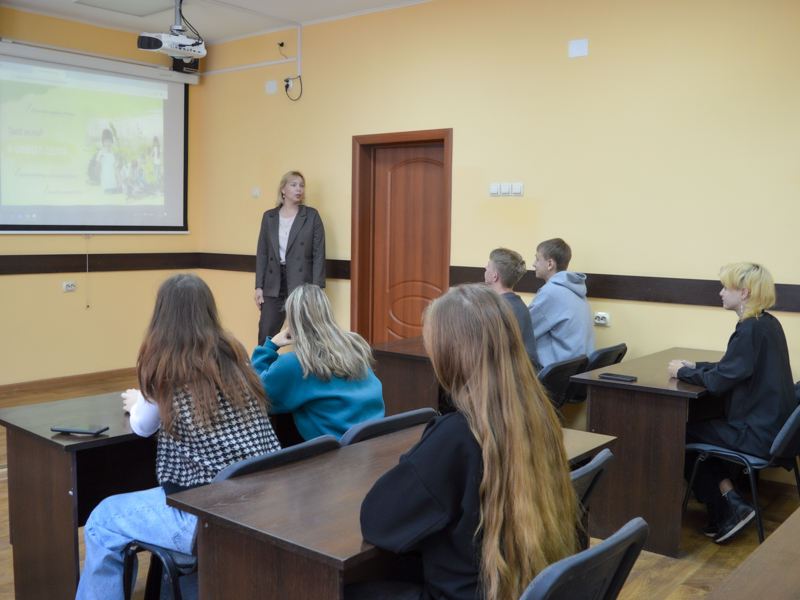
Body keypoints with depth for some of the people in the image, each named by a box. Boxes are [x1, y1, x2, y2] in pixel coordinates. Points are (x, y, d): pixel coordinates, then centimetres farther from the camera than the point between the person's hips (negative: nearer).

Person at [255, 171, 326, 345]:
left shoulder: (311, 216, 1)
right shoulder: (269, 216, 9)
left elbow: (319, 254, -2)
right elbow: (262, 253, 10)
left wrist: (316, 289, -9)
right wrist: (259, 286, 4)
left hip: (301, 284, -2)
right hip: (274, 285, 3)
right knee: (266, 334, 2)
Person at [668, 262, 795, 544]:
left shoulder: (751, 330, -21)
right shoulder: (768, 324, 8)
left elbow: (719, 381, -22)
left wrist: (683, 372, -6)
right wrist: (694, 366, 13)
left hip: (757, 434, -9)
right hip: (772, 426, 9)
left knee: (683, 435, 5)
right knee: (700, 426, 20)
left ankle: (728, 507, 12)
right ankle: (730, 501, 15)